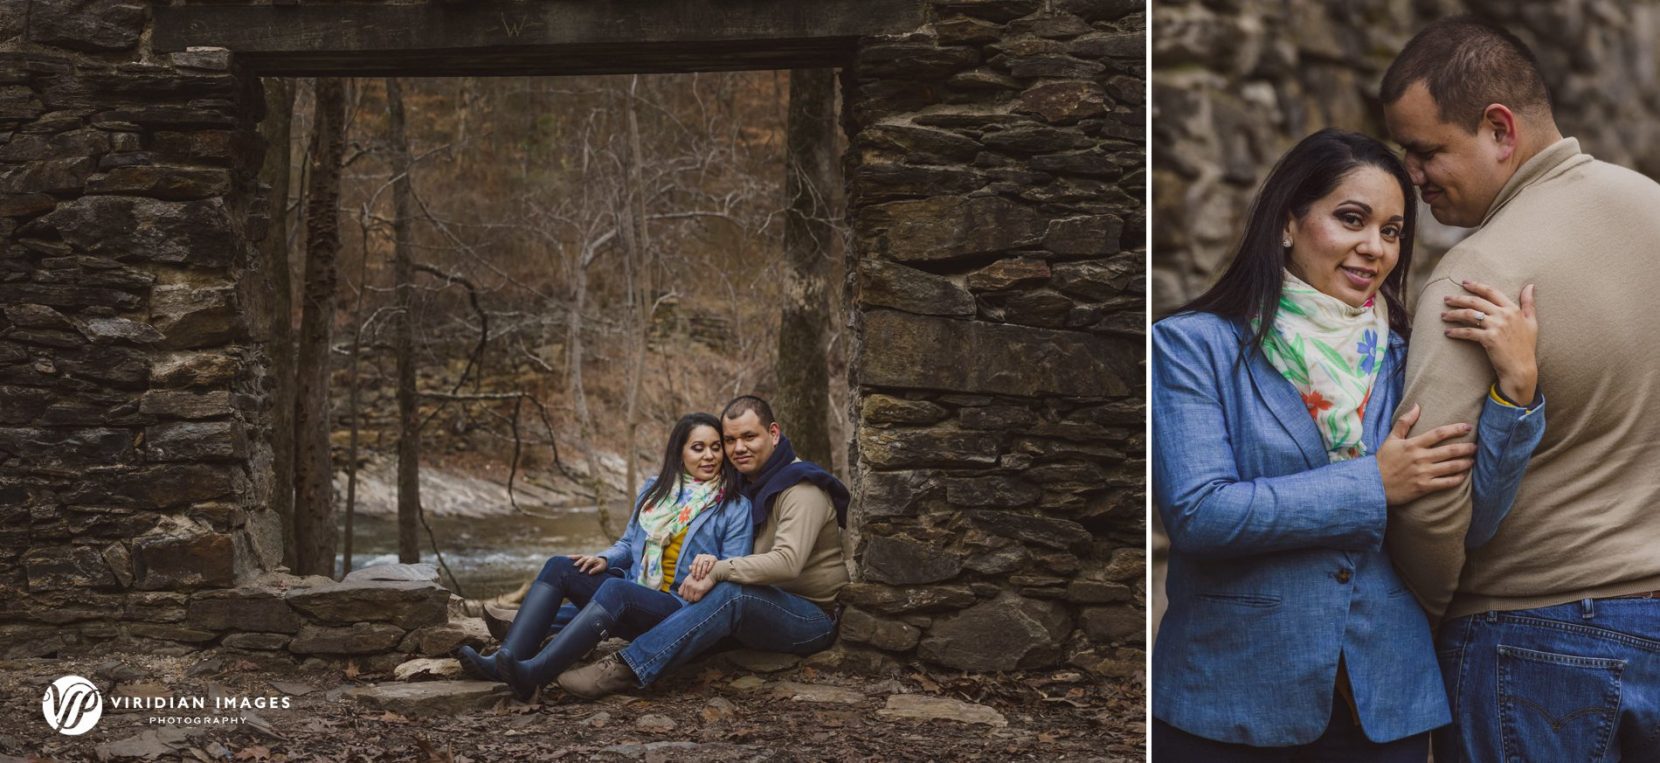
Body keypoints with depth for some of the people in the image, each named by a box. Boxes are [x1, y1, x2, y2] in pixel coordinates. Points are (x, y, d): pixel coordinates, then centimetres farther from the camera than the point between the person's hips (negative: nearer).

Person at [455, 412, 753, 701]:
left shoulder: (735, 507, 0)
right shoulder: (655, 490, 16)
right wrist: (605, 559, 0)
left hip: (680, 608, -7)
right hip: (632, 594, 7)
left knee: (615, 589, -36)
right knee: (560, 567, -13)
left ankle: (533, 674, -49)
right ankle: (504, 660, -29)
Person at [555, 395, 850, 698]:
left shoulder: (802, 489, -13)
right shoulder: (746, 485, 14)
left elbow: (788, 562, -28)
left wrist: (718, 571, -31)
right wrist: (710, 561, -11)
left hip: (814, 616, -9)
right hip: (766, 610, 9)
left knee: (732, 593, -36)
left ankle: (624, 669, -43)